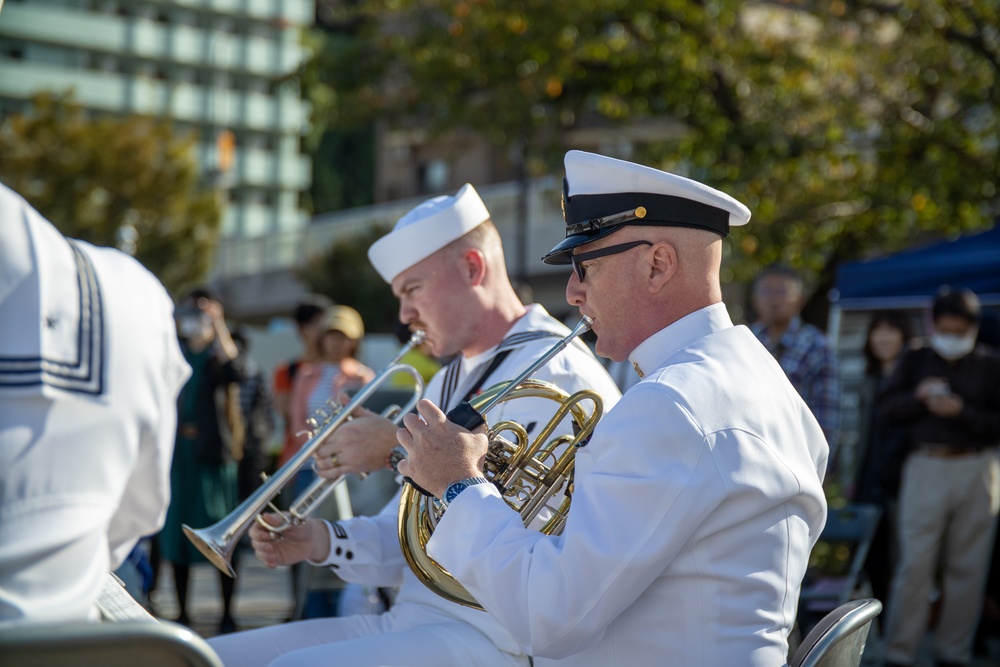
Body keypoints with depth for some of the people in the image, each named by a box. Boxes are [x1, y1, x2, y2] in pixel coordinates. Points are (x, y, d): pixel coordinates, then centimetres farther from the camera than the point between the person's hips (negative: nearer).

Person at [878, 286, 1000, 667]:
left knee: (967, 567, 3)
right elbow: (885, 407, 8)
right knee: (915, 563, -4)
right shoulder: (915, 361, 13)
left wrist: (962, 412, -12)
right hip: (925, 467, 0)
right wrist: (917, 396, -9)